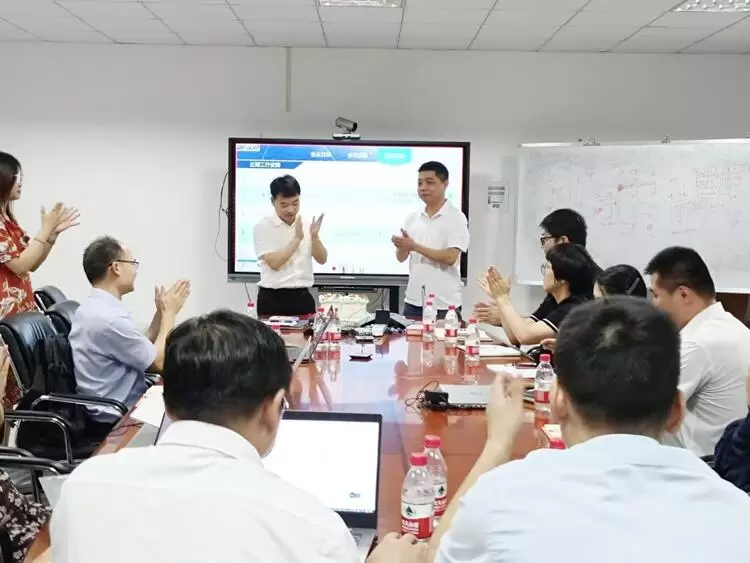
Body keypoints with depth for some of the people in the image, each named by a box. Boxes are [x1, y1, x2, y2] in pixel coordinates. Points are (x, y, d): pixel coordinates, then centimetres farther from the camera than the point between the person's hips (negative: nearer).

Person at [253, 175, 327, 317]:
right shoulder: (263, 226, -7)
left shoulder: (306, 224, 6)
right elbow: (274, 262, -16)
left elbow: (322, 260, 5)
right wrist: (297, 238, -15)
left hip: (303, 297, 4)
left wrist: (314, 236, -12)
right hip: (273, 299, -4)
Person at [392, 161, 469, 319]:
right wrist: (401, 246, -14)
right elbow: (401, 258, 9)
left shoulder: (456, 217, -6)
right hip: (413, 301, 5)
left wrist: (414, 246, -19)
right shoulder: (412, 218, 9)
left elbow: (450, 257, -15)